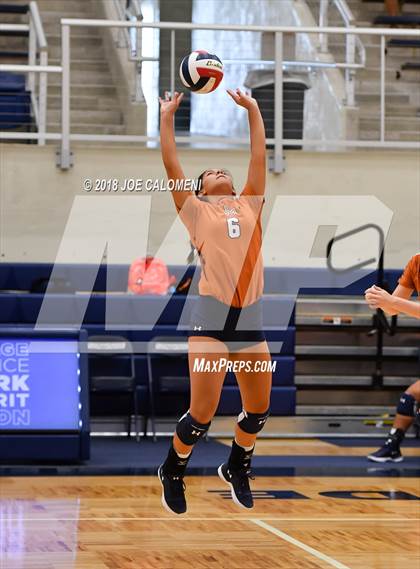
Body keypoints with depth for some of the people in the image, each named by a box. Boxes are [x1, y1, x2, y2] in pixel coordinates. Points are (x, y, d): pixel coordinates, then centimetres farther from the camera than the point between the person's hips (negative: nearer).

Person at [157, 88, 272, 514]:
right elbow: (171, 165, 5)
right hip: (211, 315, -4)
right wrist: (167, 116, 8)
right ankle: (172, 471, 18)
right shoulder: (196, 211, 9)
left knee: (259, 410, 8)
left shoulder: (249, 205, 17)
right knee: (201, 414, -7)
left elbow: (259, 158, 17)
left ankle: (237, 467, 35)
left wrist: (252, 109, 19)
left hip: (251, 317, 4)